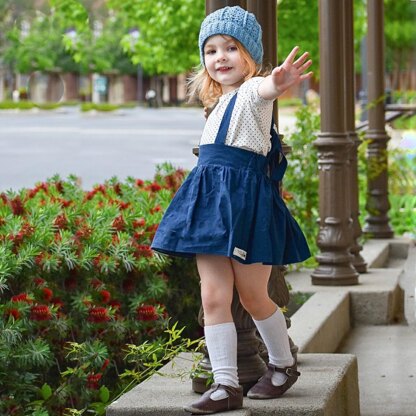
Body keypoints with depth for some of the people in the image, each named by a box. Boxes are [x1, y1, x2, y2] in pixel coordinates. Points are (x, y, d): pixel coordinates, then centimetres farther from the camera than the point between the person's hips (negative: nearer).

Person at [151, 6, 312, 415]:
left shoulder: (251, 91, -8)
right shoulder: (221, 103, 18)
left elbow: (264, 89, -34)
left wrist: (276, 83, -57)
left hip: (246, 200, -7)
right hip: (211, 200, 7)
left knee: (252, 296, 5)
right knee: (213, 297, 1)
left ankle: (283, 365, 28)